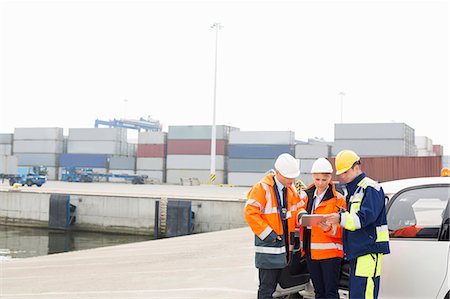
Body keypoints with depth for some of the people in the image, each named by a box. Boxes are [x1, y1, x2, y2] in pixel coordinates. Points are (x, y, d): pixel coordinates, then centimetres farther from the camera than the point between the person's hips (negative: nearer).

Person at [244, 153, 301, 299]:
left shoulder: (291, 189, 10)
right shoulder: (262, 188, -12)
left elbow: (298, 206, 22)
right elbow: (250, 213, -15)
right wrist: (267, 234, -16)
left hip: (283, 246, 7)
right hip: (268, 245, -7)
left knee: (275, 286, 14)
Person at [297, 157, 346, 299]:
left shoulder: (337, 199, -5)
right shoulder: (306, 196, 11)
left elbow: (343, 229, -6)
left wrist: (329, 228, -25)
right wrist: (301, 215, -12)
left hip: (330, 252, -5)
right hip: (310, 252, 5)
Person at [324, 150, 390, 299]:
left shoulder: (370, 188, -8)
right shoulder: (352, 190, 23)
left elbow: (365, 217, -20)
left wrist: (341, 218, -29)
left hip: (369, 249, -10)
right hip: (356, 250, 10)